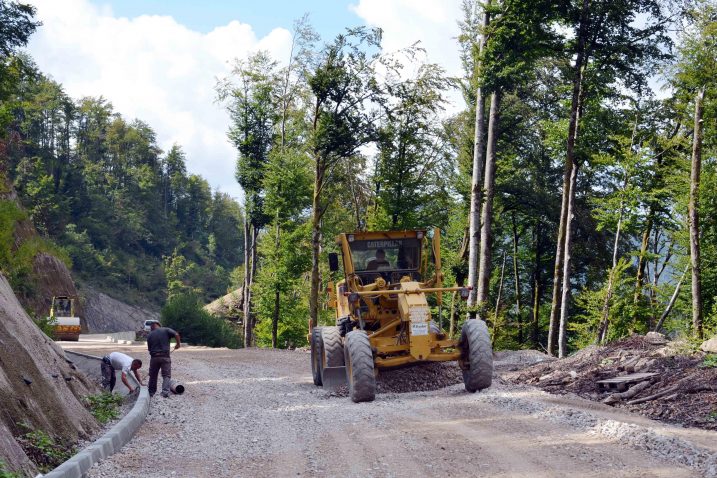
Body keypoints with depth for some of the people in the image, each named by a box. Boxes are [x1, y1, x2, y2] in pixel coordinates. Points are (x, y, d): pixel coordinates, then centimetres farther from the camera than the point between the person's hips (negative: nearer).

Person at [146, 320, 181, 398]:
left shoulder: (149, 335, 8)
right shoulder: (166, 330, 1)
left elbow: (149, 348, 10)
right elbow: (176, 334, -13)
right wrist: (178, 343, 1)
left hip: (154, 357, 2)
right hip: (165, 356, -2)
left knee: (153, 376, 16)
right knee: (167, 375, 1)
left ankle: (151, 392, 25)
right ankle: (165, 391, -15)